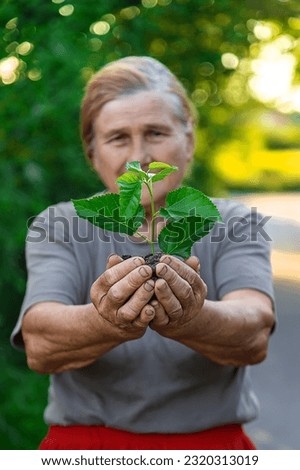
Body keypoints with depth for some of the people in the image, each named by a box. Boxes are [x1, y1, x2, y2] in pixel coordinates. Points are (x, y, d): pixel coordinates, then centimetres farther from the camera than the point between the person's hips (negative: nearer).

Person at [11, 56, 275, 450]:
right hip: (87, 442, -1)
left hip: (212, 446, 2)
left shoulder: (231, 226, 2)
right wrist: (105, 324, -34)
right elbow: (39, 345, -15)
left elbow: (255, 335, -15)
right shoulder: (56, 229, 2)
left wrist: (193, 321, -35)